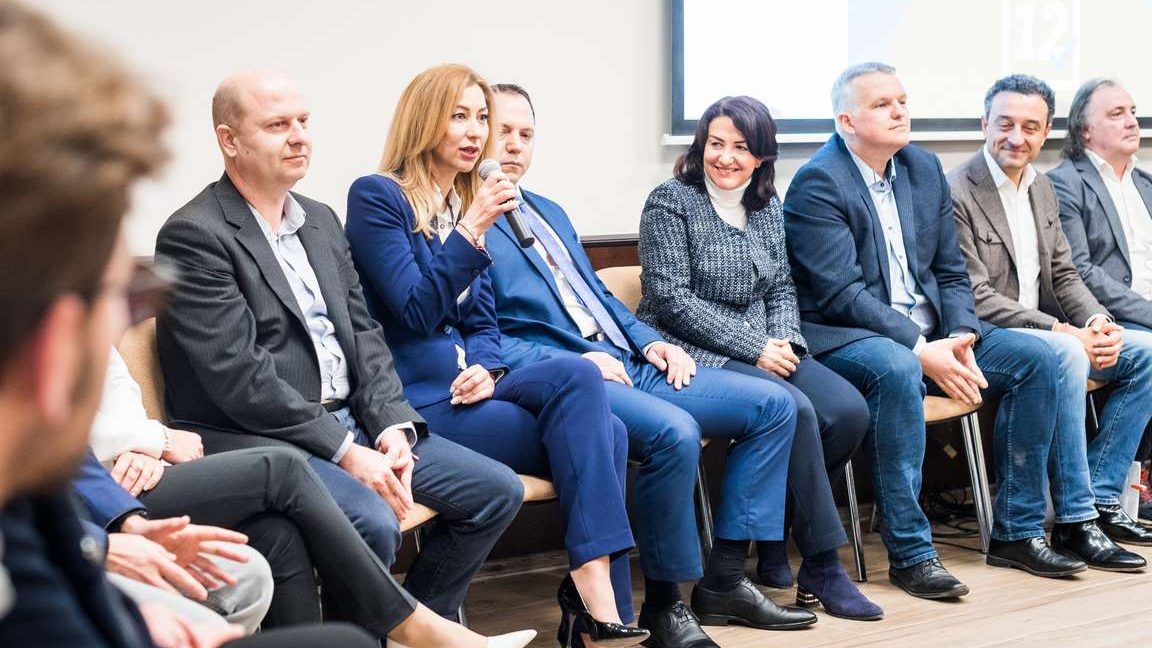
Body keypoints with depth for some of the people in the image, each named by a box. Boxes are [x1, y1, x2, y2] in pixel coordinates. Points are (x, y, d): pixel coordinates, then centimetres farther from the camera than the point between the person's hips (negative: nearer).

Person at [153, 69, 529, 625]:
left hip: (353, 421, 8)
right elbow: (239, 377, -18)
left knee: (498, 491, 1)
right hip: (258, 436, -8)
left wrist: (392, 427, -5)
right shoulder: (193, 235, -11)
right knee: (372, 522, -32)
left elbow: (363, 334, 13)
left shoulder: (322, 220, 15)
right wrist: (345, 452, -19)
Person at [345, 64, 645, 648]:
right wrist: (471, 229, -20)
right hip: (413, 399, -6)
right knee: (591, 432, -22)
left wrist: (487, 368, -5)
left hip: (463, 381, 6)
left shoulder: (468, 205, 18)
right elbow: (416, 312, -13)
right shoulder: (377, 197, -4)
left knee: (592, 405, -22)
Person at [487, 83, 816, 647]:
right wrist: (574, 363, -20)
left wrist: (650, 342, 9)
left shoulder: (549, 213, 25)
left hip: (628, 366, 9)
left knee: (774, 405, -1)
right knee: (674, 431, -35)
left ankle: (723, 581, 0)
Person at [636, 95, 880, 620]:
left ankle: (771, 540, -3)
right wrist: (754, 349, -16)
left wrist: (784, 341, -8)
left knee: (849, 411, -17)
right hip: (692, 354, -6)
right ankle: (822, 566, -18)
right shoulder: (671, 201, -5)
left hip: (763, 349, 7)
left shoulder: (767, 207, 14)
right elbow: (671, 297, -12)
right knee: (794, 410, -30)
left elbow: (781, 289, 16)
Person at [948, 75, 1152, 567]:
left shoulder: (1042, 189, 13)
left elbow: (1064, 275, 15)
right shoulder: (956, 194, -14)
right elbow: (975, 300, -19)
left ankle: (1100, 496, -3)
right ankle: (1076, 521, -27)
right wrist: (1062, 331, -23)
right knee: (1064, 355, -34)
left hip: (1046, 334, 9)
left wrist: (1098, 322, -6)